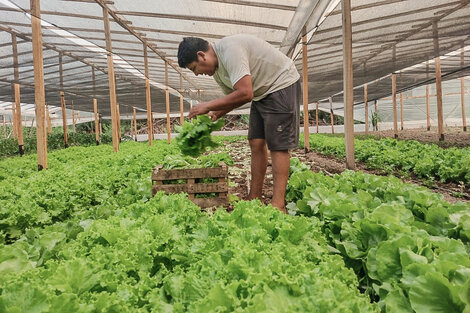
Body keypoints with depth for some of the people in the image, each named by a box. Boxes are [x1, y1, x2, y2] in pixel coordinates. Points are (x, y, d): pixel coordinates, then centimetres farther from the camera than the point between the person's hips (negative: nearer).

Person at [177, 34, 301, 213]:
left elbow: (245, 94, -33)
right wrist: (217, 114, -4)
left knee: (277, 145, -13)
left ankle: (278, 204, -10)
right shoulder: (216, 69, 5)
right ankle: (254, 197, 8)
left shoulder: (229, 50, -26)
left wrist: (208, 106, -24)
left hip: (282, 84, -9)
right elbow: (233, 96, 15)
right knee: (256, 144, 3)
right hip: (261, 93, 9)